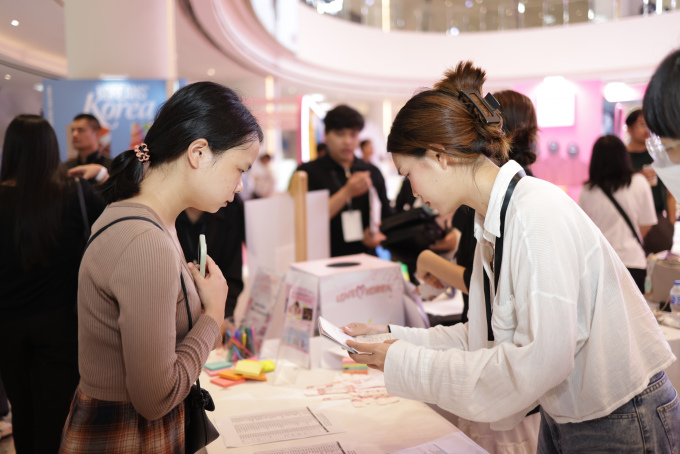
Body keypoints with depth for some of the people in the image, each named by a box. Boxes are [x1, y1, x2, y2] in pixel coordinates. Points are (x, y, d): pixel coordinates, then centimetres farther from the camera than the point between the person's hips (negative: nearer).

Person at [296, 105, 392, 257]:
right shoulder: (308, 172, 5)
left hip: (366, 261, 4)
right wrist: (347, 192, -9)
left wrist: (379, 236, 1)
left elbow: (388, 218, 23)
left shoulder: (372, 172, 18)